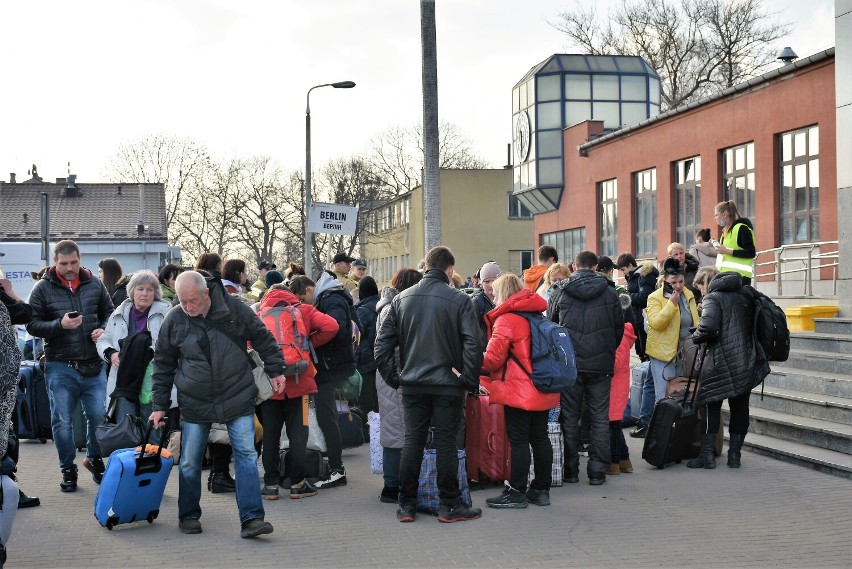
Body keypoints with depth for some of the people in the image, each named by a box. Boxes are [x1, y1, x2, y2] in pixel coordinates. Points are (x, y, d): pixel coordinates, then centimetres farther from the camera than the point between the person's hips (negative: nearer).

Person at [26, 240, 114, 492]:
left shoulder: (94, 284, 5)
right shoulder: (43, 288, -2)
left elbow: (109, 313, 15)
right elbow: (33, 324, -4)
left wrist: (103, 330, -5)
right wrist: (59, 325, -19)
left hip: (93, 365, 2)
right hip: (60, 367, -2)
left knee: (99, 415, 4)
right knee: (62, 421, 4)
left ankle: (94, 458, 29)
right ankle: (68, 469, 19)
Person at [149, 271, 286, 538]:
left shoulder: (233, 309, -7)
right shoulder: (173, 321, -3)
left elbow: (262, 338, 6)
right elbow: (163, 365, 7)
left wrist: (275, 370, 5)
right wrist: (159, 405, 7)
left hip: (237, 397, -1)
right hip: (195, 403, 1)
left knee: (246, 455, -6)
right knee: (189, 462, 7)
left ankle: (251, 519, -4)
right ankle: (188, 515, 26)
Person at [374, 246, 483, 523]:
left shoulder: (402, 298, 5)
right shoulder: (459, 300, -7)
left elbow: (383, 343, 4)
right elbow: (473, 344, -15)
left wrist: (394, 378, 8)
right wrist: (469, 380, -6)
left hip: (412, 385, 3)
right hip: (447, 385, -3)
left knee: (412, 441, 9)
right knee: (446, 442, 3)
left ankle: (406, 505, 13)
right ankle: (449, 505, 8)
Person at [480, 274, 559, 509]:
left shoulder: (506, 319, -11)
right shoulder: (536, 315, 13)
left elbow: (493, 358, -15)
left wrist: (479, 362, 7)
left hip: (519, 390, -8)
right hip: (542, 390, 8)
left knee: (519, 440, -3)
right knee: (540, 437, 11)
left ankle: (516, 493, 1)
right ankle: (541, 490, 18)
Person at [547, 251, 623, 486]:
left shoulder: (560, 291, 0)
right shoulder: (609, 293, 1)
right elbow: (619, 328, 7)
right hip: (601, 365, 0)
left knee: (569, 418, 9)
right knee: (599, 418, 7)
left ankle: (570, 470, 12)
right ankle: (597, 471, 6)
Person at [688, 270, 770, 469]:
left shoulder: (713, 297, -5)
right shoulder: (745, 295, 14)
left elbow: (709, 326, -20)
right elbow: (753, 324, 20)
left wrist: (696, 337, -2)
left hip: (721, 362, -5)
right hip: (747, 361, 5)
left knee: (711, 406, 4)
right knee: (740, 407, 10)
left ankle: (707, 454, 1)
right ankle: (735, 454, 14)